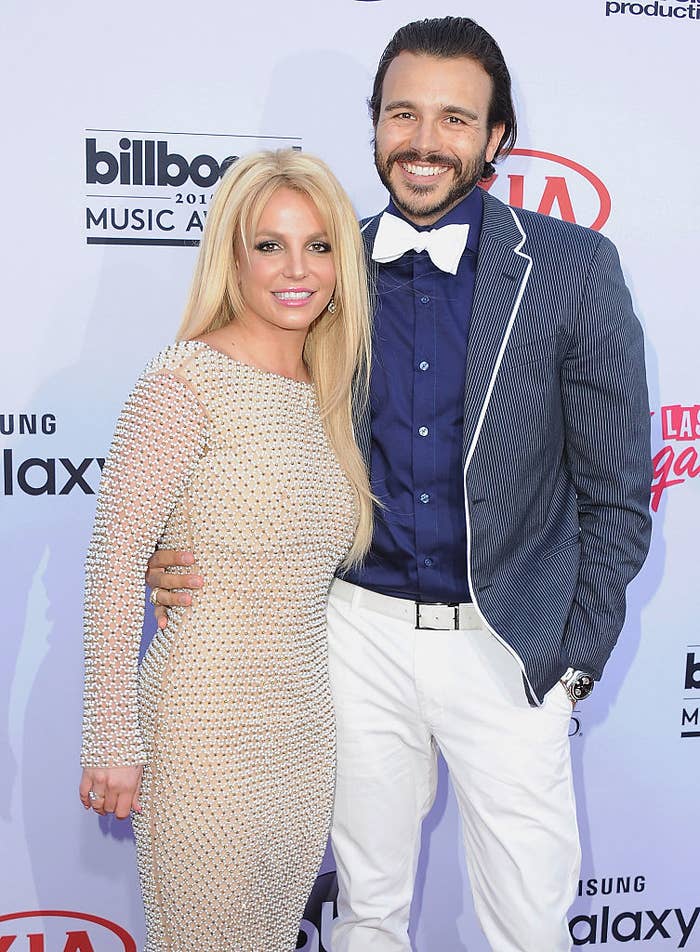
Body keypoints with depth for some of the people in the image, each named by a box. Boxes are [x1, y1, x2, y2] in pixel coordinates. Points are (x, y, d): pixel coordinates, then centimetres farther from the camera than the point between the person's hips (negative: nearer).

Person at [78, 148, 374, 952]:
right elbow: (115, 561, -16)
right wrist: (114, 742, -15)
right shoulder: (188, 380, -14)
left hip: (305, 734, 7)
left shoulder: (324, 398, 9)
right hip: (207, 732, -7)